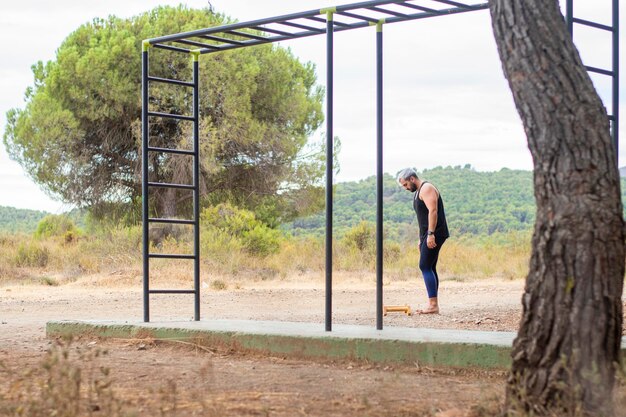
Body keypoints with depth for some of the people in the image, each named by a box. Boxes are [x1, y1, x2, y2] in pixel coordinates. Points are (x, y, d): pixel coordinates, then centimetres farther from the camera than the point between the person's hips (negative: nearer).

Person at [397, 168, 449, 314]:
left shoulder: (427, 188, -10)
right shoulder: (418, 192, 21)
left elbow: (433, 211, -21)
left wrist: (430, 234, -26)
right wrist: (421, 239, 22)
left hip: (434, 234, -10)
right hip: (427, 235, 10)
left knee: (425, 267, -13)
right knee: (429, 268, 7)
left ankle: (433, 304, -15)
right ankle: (434, 305, 8)